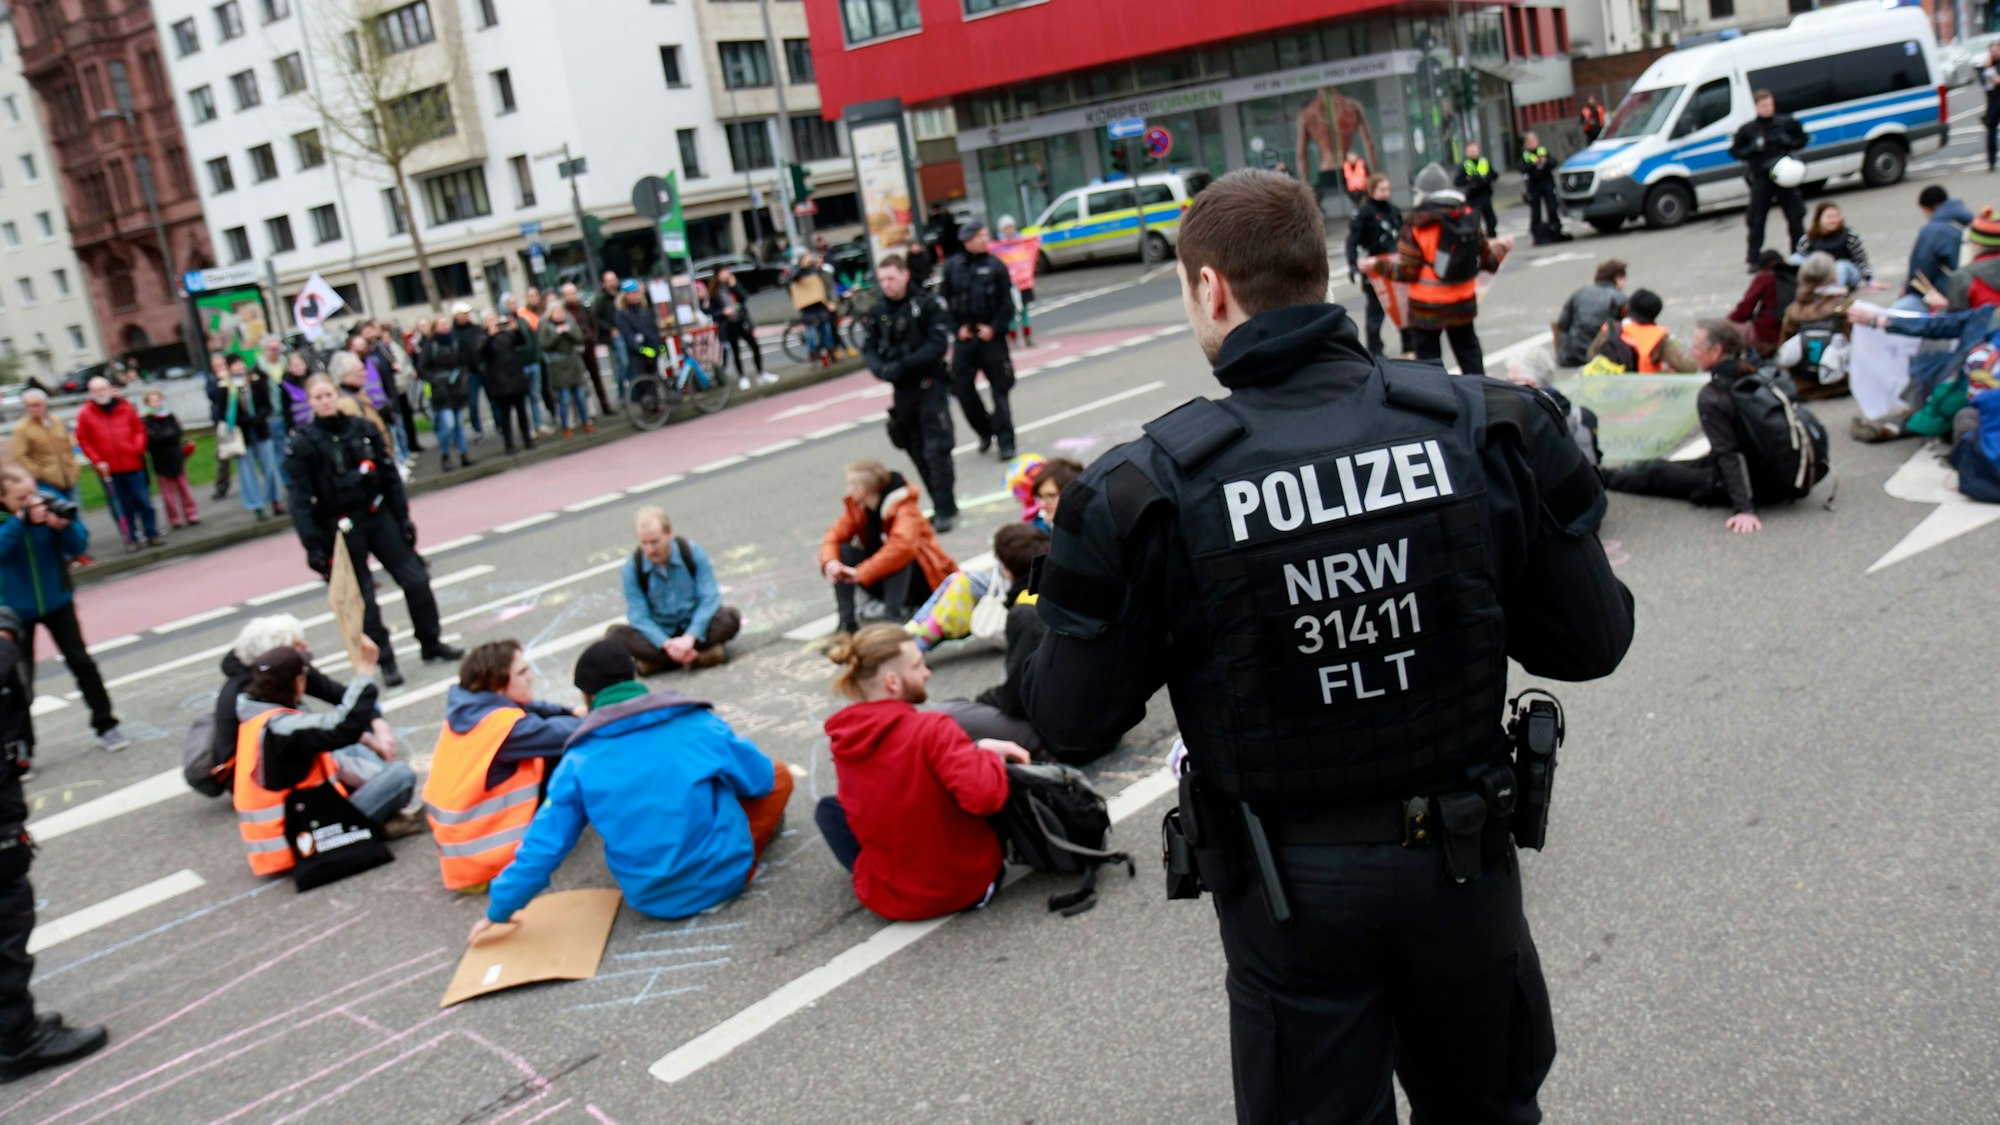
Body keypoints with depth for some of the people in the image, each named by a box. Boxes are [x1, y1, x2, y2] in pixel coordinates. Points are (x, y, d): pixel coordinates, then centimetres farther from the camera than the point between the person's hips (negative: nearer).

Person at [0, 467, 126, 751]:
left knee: (82, 663, 8)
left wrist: (63, 526, -30)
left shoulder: (51, 505, -12)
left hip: (57, 601, 1)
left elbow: (79, 546, -11)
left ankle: (105, 725, 22)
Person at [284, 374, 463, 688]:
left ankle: (431, 644, 20)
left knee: (416, 579, 3)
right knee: (362, 599, 2)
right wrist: (313, 547, -14)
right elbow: (301, 500, -9)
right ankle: (385, 662, 13)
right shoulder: (303, 444, -7)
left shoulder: (363, 430, 2)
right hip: (340, 529, -3)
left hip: (378, 516, 3)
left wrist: (403, 518, 3)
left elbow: (389, 477, 7)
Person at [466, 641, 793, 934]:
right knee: (778, 775, 18)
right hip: (725, 872, -3)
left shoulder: (579, 761, -4)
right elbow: (759, 777, 5)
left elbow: (543, 845, -3)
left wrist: (501, 909, 10)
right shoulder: (697, 721, -6)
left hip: (653, 901, 3)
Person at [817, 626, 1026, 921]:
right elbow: (984, 795, -32)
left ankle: (878, 876, 16)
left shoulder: (843, 739, -3)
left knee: (828, 807, 27)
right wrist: (990, 756, -11)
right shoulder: (931, 729, -24)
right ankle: (984, 882, 18)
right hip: (966, 883, -4)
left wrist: (977, 751, 6)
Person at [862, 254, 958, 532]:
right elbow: (868, 348, 5)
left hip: (930, 385, -5)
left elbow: (938, 345, -15)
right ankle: (940, 506, 19)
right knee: (917, 452, 9)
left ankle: (946, 511, 0)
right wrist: (881, 368, -17)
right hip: (901, 389, 5)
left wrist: (902, 365, -22)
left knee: (935, 451, -7)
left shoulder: (928, 305, -8)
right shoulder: (877, 312, 6)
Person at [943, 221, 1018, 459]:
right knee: (961, 387, 2)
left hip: (991, 336, -2)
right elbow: (946, 302, 8)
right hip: (964, 337, 2)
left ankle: (1005, 442, 5)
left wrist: (993, 328, -10)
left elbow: (1007, 302, -1)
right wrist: (958, 327, -2)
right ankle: (985, 431, 23)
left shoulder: (995, 266, -1)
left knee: (1000, 390, 0)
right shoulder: (952, 267, 3)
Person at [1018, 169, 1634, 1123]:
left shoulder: (1147, 490, -20)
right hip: (1461, 857, 3)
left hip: (1289, 882, -2)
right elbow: (1587, 641, -6)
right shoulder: (1484, 425, -13)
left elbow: (1071, 718, -12)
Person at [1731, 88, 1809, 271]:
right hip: (1760, 178, -1)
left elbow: (1802, 140, 10)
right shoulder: (1748, 129, -2)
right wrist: (1752, 149, -15)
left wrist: (1788, 142, -10)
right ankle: (1754, 259, 5)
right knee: (1757, 220, -2)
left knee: (1795, 216, 6)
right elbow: (1734, 151, 2)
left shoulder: (1787, 123, 1)